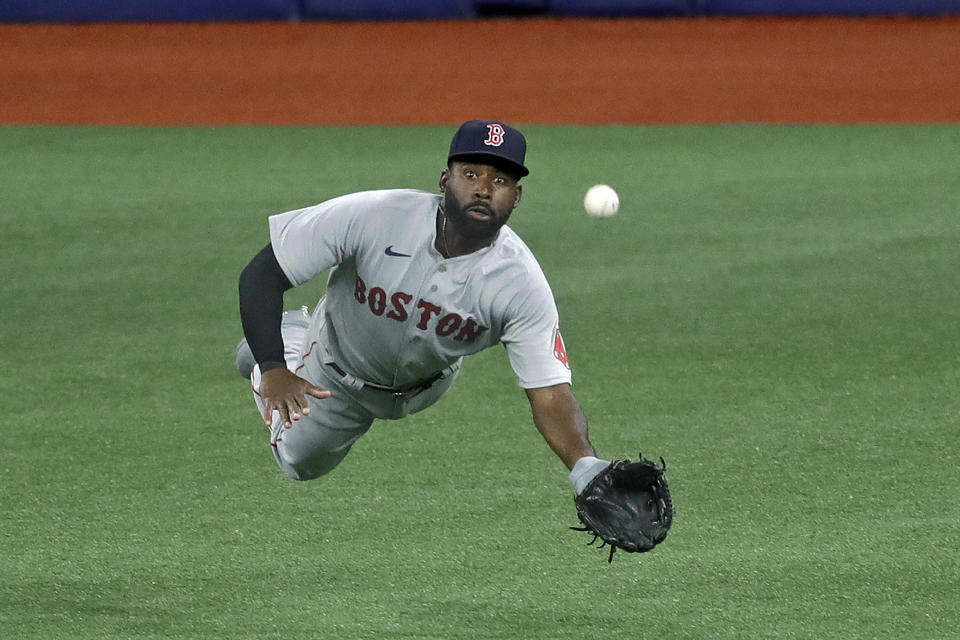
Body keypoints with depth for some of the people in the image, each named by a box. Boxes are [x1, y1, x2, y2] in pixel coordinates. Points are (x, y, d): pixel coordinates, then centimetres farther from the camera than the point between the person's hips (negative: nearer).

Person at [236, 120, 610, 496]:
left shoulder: (521, 285, -36)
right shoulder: (370, 217, -39)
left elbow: (550, 395, -37)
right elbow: (260, 275, -33)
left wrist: (585, 467, -57)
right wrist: (271, 368, -46)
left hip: (423, 390, 2)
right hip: (335, 375, -2)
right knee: (301, 463, 23)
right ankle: (291, 336, 46)